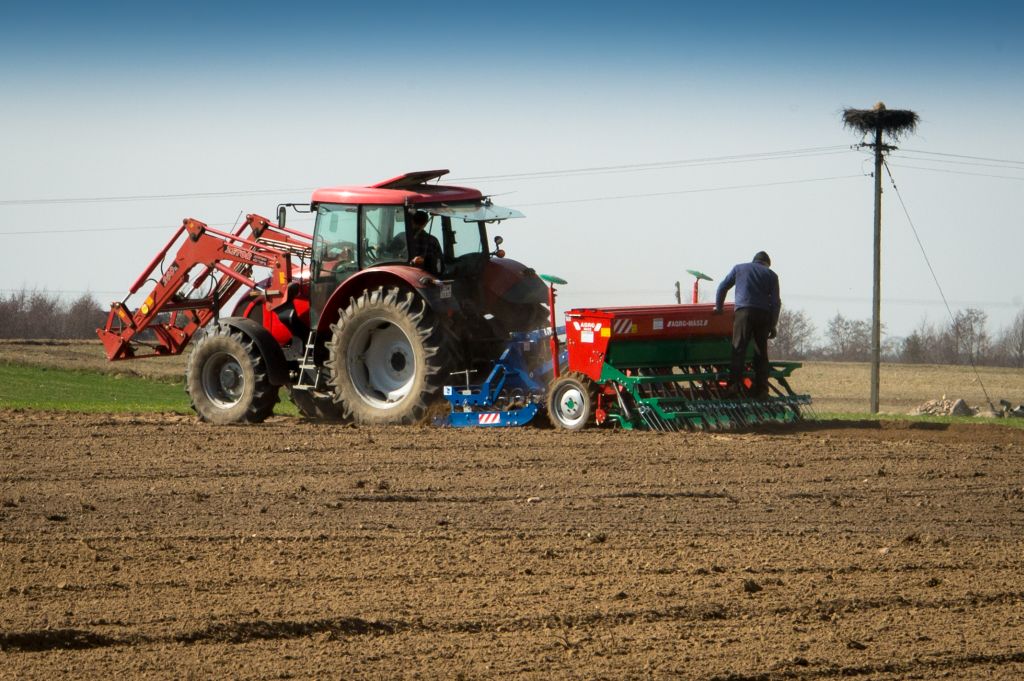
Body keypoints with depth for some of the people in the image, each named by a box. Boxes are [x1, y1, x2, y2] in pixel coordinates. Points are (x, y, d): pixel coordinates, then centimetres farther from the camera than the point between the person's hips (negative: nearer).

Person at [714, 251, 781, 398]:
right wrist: (773, 325, 11)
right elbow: (776, 302, 9)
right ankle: (761, 390, 4)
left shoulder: (739, 268, 19)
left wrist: (718, 307, 29)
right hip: (763, 314, 1)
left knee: (739, 349, -8)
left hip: (744, 312, -1)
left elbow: (723, 287, 18)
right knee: (761, 352, 6)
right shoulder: (771, 275, 16)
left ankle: (734, 384, -22)